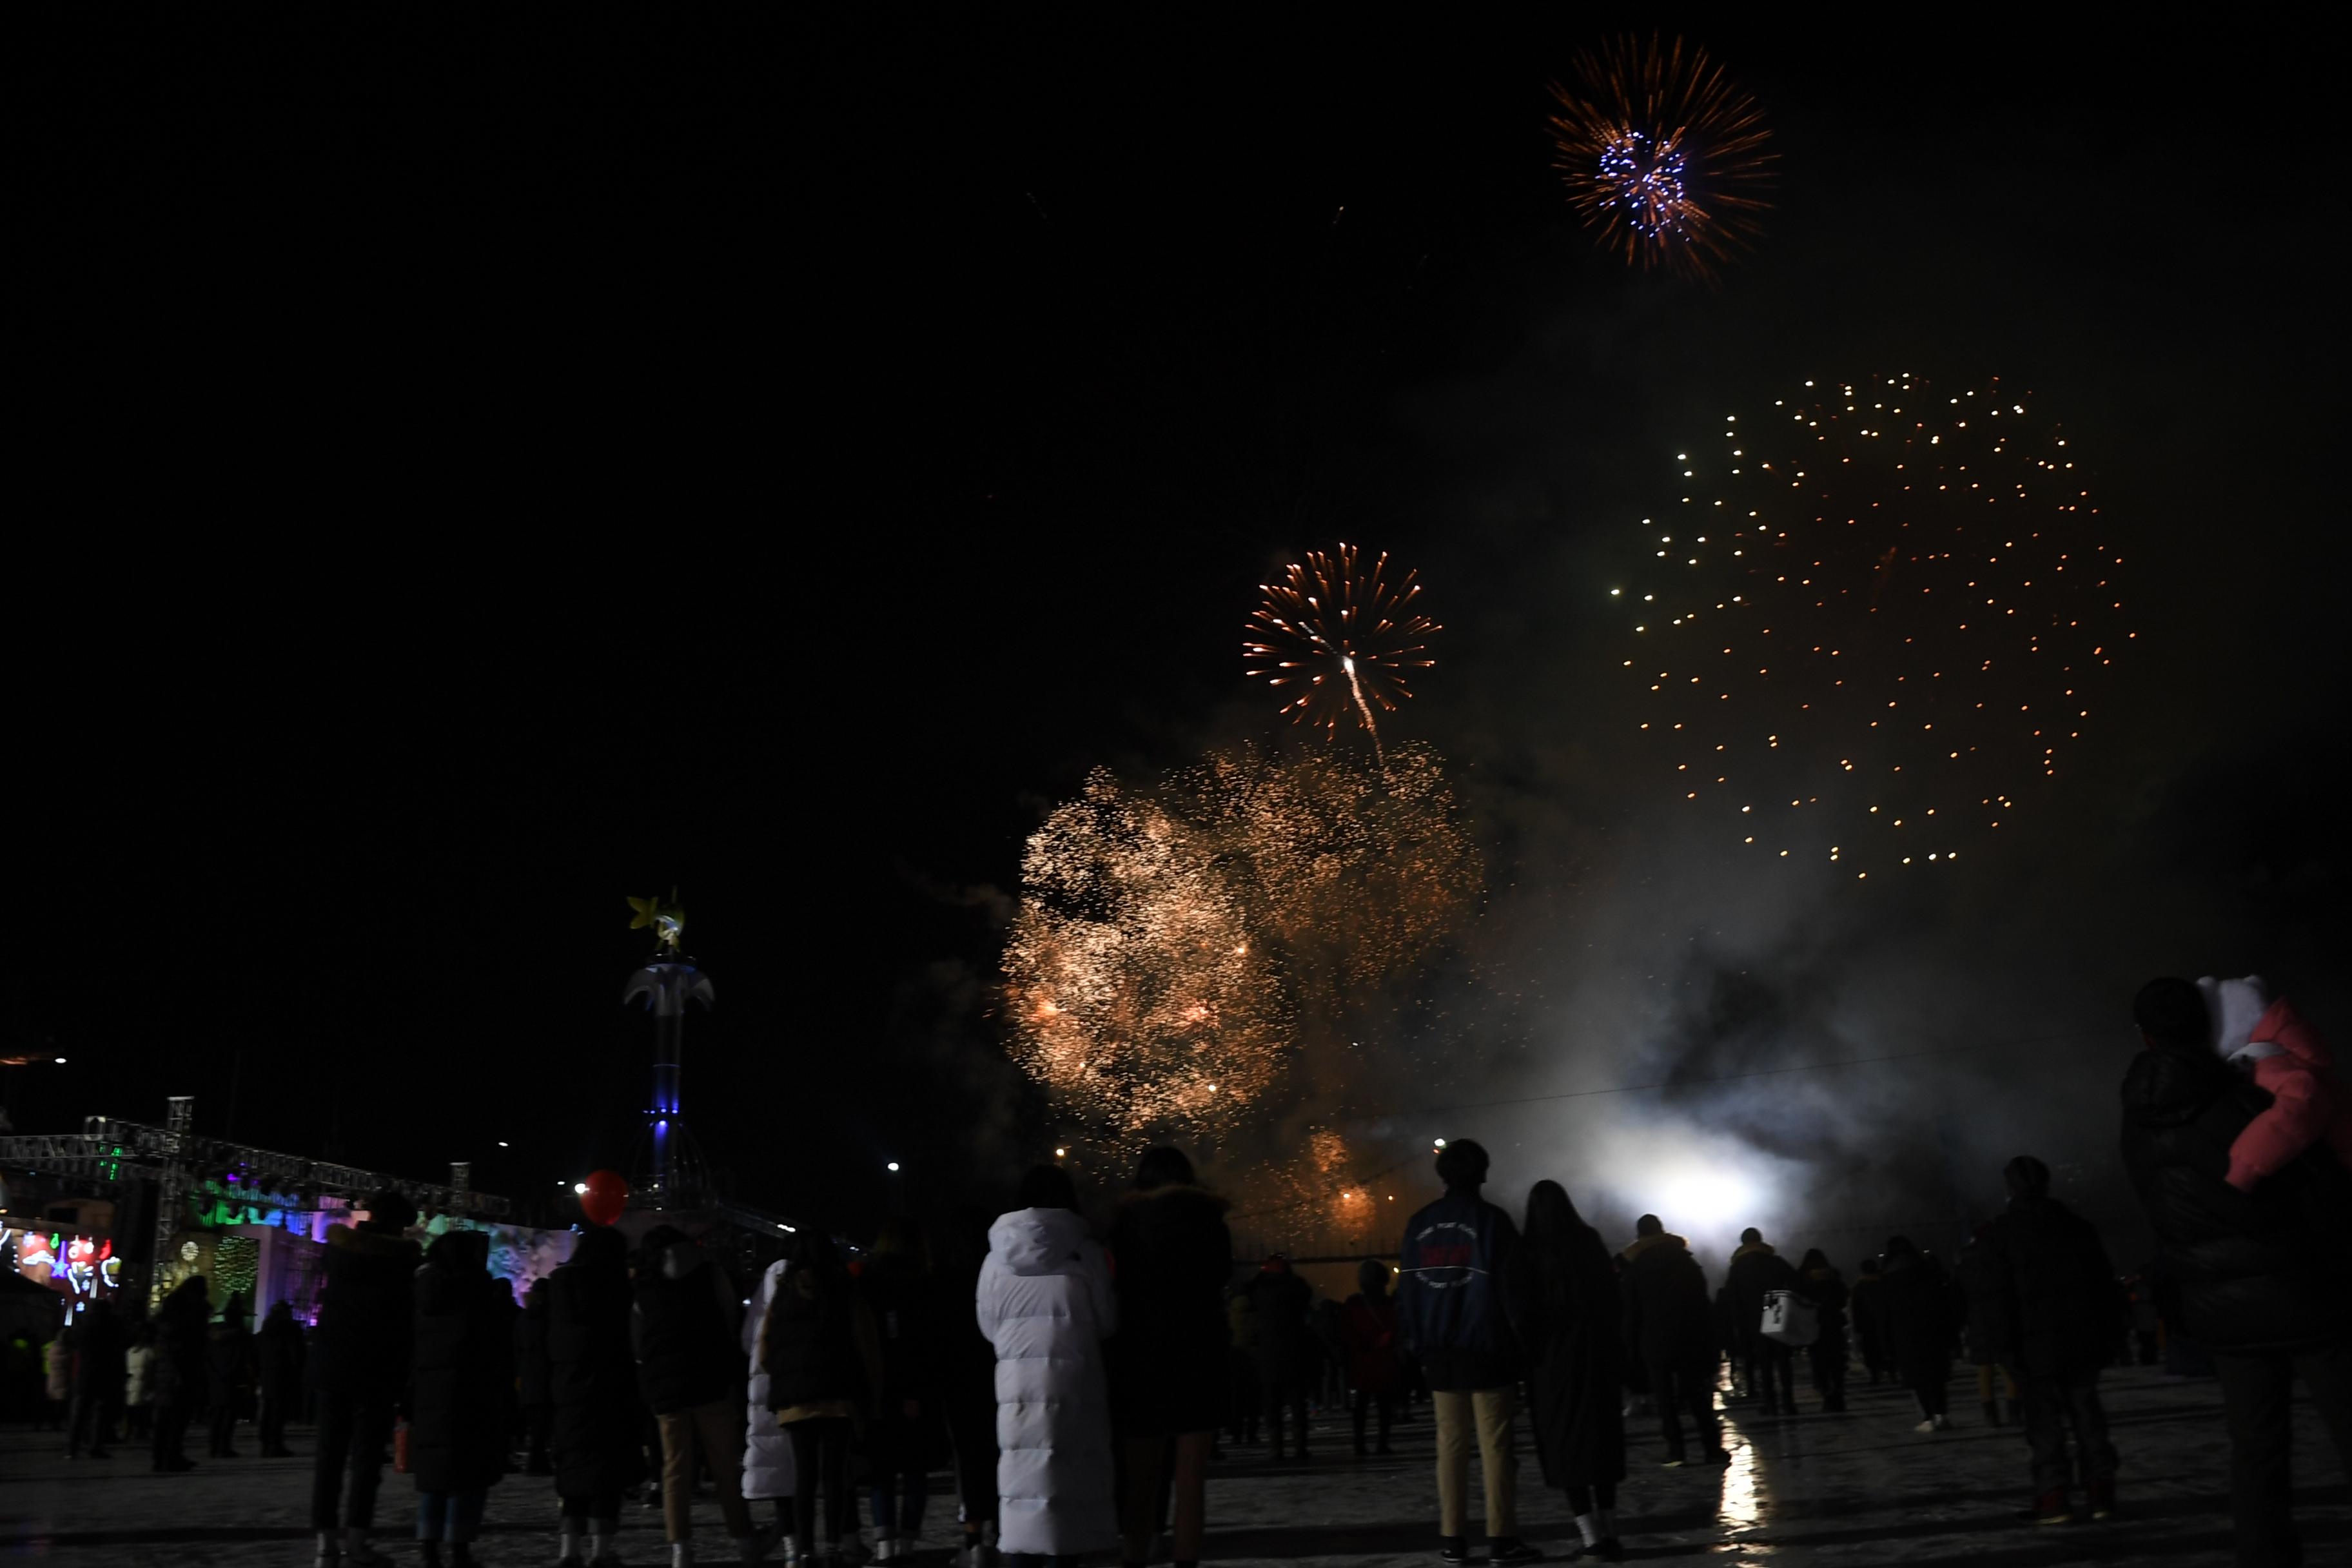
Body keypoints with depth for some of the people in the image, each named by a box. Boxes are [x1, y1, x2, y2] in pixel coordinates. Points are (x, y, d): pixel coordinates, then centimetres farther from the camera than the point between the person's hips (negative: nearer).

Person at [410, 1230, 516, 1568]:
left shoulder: (425, 1291, 9)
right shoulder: (489, 1293, -4)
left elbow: (411, 1349, 8)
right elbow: (502, 1355, -6)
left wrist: (411, 1401, 11)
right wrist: (506, 1407, -3)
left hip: (428, 1395, 5)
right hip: (475, 1396, -5)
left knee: (434, 1470, 11)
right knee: (469, 1473, -2)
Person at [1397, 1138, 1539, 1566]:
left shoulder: (1419, 1225, 7)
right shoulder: (1492, 1220, -7)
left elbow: (1408, 1292, 7)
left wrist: (1419, 1345, 10)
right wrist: (1516, 1344, -3)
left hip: (1441, 1354, 4)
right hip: (1488, 1352, -4)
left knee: (1451, 1444, 9)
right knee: (1495, 1445, -1)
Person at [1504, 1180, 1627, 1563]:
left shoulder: (1527, 1253, -7)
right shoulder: (1590, 1244, 2)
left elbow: (1520, 1311, -11)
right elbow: (1613, 1299, 5)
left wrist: (1526, 1355, -3)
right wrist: (1617, 1357, 11)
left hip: (1552, 1359, -3)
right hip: (1596, 1354, 3)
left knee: (1566, 1445, 3)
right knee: (1602, 1441, 11)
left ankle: (1592, 1536, -4)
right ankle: (1608, 1533, 10)